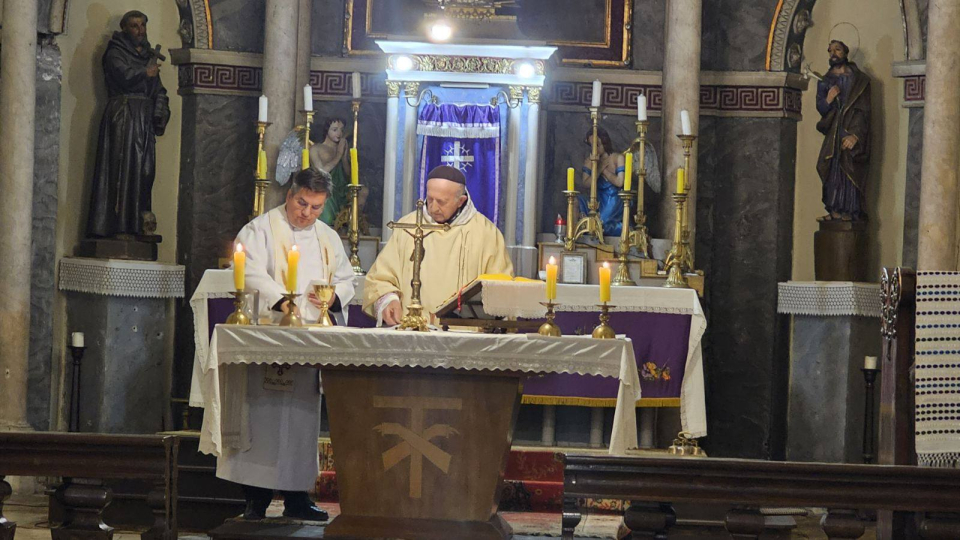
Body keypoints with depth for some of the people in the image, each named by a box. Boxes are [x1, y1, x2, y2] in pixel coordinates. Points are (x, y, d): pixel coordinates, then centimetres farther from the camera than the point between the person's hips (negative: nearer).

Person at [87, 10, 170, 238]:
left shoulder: (149, 55, 22)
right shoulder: (115, 52, 2)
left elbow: (158, 89, 19)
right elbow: (123, 75, -17)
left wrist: (160, 113, 4)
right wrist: (146, 73, -3)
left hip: (145, 116, 7)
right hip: (122, 114, -6)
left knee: (144, 169, 0)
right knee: (121, 167, -11)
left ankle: (137, 225, 0)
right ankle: (115, 225, -14)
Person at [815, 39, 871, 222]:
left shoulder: (859, 80, 1)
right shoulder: (825, 81, 15)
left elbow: (864, 111, -5)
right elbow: (820, 108, 11)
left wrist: (856, 135, -17)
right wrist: (827, 100, -12)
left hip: (853, 130, -4)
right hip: (833, 132, 4)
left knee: (850, 171, -9)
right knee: (832, 171, -2)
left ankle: (850, 211, -8)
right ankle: (835, 210, 0)